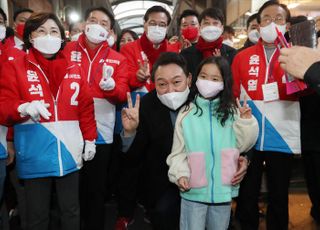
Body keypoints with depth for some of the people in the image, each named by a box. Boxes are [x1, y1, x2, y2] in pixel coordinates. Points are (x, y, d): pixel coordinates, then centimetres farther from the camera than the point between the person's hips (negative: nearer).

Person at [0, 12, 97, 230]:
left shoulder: (75, 70, 9)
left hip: (69, 153, 3)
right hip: (35, 156, -2)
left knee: (71, 210, 16)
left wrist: (90, 139, 7)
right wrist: (23, 108, -27)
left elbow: (86, 107, 11)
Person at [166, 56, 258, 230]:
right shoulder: (186, 112, -5)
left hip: (223, 190, 3)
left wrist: (246, 121, -11)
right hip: (193, 191, -2)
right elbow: (178, 152, -3)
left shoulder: (231, 111, 2)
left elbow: (243, 145, -1)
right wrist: (180, 174, -16)